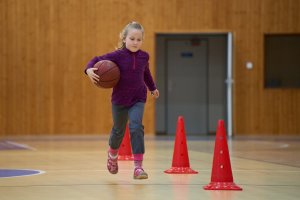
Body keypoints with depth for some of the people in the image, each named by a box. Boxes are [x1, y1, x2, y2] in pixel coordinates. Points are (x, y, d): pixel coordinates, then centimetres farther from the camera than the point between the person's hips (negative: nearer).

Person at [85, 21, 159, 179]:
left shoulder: (144, 56, -4)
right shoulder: (118, 55, -15)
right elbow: (97, 60, -15)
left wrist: (153, 88, 30)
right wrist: (89, 69, -36)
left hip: (138, 99, 1)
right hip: (119, 99, -1)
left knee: (136, 126, -20)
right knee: (119, 130, 15)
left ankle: (138, 166, -20)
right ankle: (112, 154, 48)